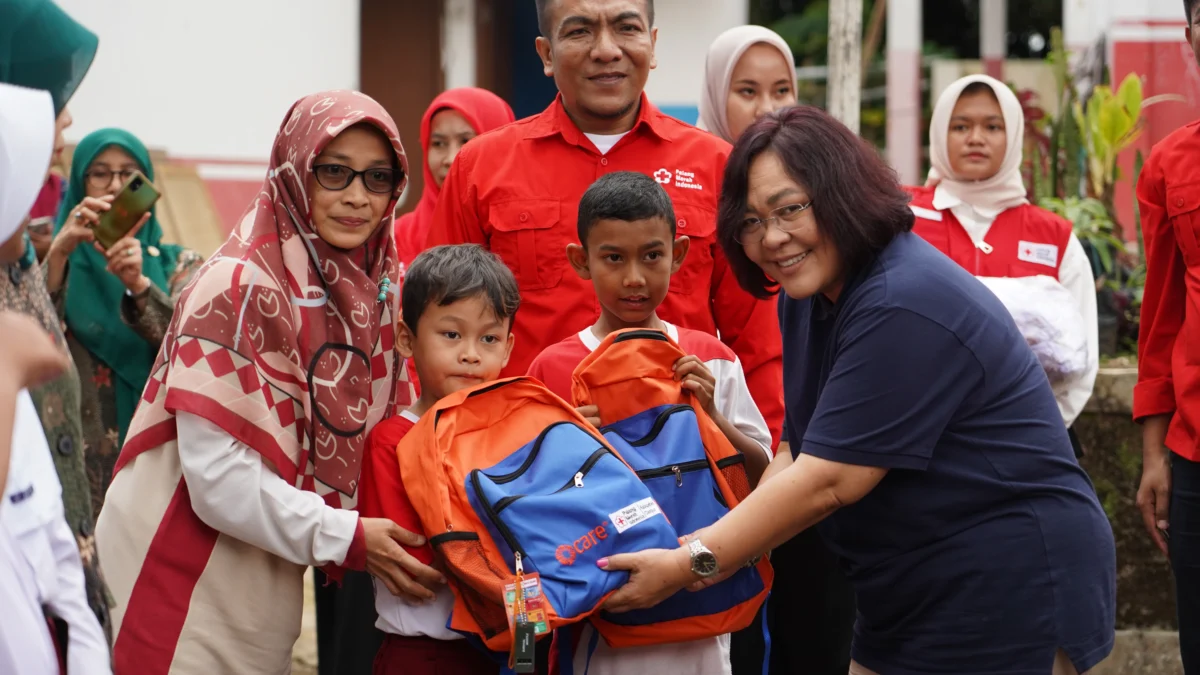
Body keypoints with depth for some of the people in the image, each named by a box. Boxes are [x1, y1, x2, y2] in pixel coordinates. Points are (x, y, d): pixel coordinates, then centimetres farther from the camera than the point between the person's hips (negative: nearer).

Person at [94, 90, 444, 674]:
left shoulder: (375, 292, 4)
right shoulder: (239, 289, -18)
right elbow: (219, 476, -22)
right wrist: (347, 537, -19)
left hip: (266, 592, 7)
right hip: (185, 578, -7)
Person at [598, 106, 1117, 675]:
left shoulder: (905, 307, -23)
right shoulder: (808, 296, 8)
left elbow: (829, 481, -24)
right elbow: (798, 457, 5)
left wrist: (692, 565, -19)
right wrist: (702, 551, -11)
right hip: (913, 606, 9)